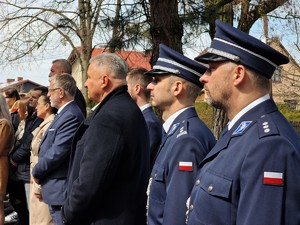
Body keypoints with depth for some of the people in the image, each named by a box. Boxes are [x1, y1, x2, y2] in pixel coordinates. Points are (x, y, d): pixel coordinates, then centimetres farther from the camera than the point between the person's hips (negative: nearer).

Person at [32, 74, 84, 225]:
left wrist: (36, 173, -9)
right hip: (56, 188, 10)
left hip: (61, 189, -10)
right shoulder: (64, 114, 14)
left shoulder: (71, 116, -19)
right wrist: (40, 176, 10)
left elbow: (57, 152, -23)